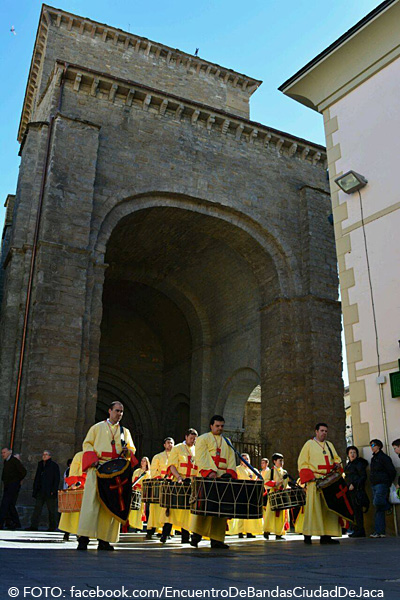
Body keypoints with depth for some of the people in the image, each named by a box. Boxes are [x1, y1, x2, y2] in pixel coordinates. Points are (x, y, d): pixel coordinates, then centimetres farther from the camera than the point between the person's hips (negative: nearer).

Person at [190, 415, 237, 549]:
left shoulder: (227, 442, 25)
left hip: (223, 478, 5)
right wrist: (209, 472, -19)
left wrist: (230, 472, -5)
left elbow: (231, 459, 15)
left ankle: (216, 539, 1)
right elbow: (201, 457, -5)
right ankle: (196, 534, 0)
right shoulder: (203, 438, 8)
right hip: (207, 478, -4)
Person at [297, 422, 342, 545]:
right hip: (314, 479, -5)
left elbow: (336, 458, 23)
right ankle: (307, 535, -7)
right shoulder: (309, 444, 4)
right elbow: (302, 463, -1)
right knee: (313, 505, -11)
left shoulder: (329, 445, 20)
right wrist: (310, 476, -13)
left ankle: (326, 535, 4)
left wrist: (337, 464, -1)